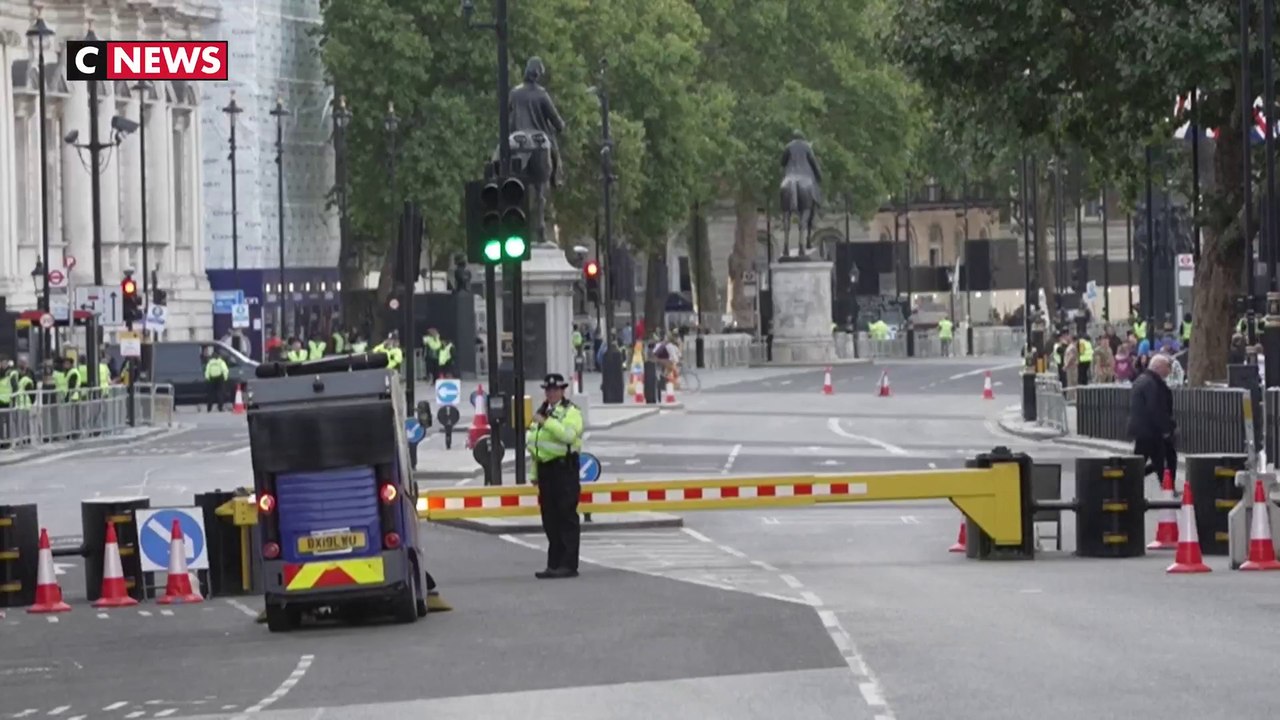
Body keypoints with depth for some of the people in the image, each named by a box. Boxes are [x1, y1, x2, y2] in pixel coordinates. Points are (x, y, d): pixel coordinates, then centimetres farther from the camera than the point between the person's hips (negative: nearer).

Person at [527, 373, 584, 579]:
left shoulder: (570, 411, -5)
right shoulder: (542, 411, 20)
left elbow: (568, 434, -24)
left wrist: (545, 422, -25)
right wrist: (535, 473, 19)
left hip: (564, 468, -8)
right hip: (545, 468, 8)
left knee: (567, 518, -7)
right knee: (550, 520, 9)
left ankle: (569, 565, -7)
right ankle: (554, 564, 14)